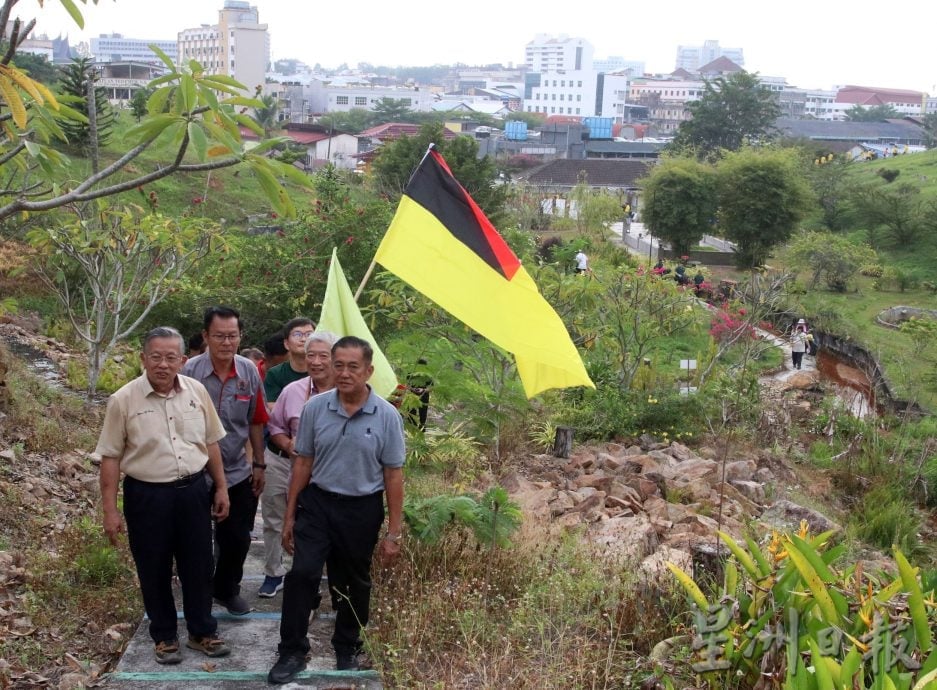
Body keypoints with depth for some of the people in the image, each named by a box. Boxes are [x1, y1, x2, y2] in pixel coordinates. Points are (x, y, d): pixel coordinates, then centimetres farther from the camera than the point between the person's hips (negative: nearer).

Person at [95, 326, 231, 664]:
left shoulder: (197, 392, -2)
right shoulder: (123, 400, -11)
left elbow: (211, 443, 9)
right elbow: (111, 457, -6)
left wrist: (221, 488, 9)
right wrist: (110, 510, -7)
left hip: (193, 491, 3)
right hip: (146, 495, -2)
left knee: (198, 566, 12)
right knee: (154, 570, 11)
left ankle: (202, 631, 30)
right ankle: (164, 636, 29)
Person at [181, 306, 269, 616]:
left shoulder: (249, 371, -4)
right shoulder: (190, 371, -14)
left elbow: (256, 422, 6)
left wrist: (259, 464, 8)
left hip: (239, 473, 3)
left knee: (238, 539, 13)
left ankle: (227, 589, 36)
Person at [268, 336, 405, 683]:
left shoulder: (387, 415, -10)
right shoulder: (315, 408, -5)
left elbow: (393, 475, -6)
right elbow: (303, 463, 3)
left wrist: (394, 533, -6)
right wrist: (289, 515, 4)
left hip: (362, 510, -1)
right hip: (317, 502, 1)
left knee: (354, 584, 13)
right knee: (302, 574, -6)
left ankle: (347, 649, 33)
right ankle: (292, 651, 8)